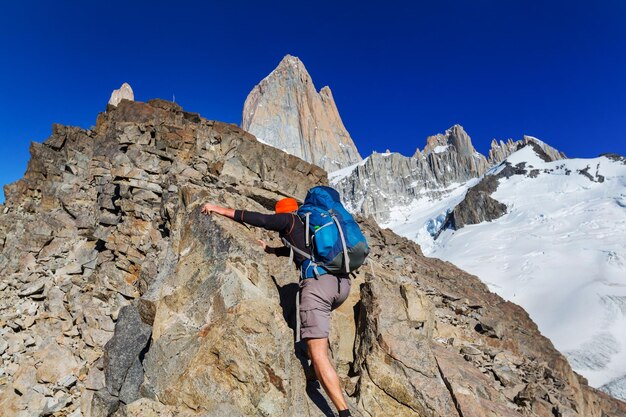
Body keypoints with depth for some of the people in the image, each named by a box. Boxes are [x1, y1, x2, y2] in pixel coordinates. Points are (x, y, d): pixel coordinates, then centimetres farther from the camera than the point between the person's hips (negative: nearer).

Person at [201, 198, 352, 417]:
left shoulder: (289, 220, 13)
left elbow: (255, 218, 9)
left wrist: (219, 209, 20)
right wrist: (270, 250, 60)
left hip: (319, 282, -8)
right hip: (343, 283, 8)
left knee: (319, 356, -4)